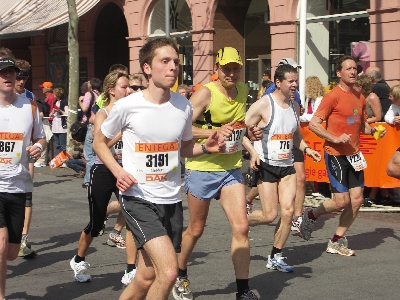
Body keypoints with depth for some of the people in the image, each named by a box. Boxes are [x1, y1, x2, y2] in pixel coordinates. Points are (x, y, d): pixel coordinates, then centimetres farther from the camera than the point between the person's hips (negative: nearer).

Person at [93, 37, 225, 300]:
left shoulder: (184, 106, 1)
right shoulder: (127, 106, -11)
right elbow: (100, 142, 5)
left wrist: (206, 147, -3)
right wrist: (118, 171, -12)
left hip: (172, 200, 5)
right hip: (138, 199, -5)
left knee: (147, 278, 11)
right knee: (169, 272, -20)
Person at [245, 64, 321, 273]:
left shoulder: (295, 107, 10)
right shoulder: (263, 105, -11)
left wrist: (306, 149, 8)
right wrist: (252, 152, -22)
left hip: (287, 166, 6)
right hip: (266, 166, -6)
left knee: (288, 211, -4)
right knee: (270, 215, -8)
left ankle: (275, 257, 10)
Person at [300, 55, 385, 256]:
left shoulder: (360, 97, 11)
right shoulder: (333, 96, -11)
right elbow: (313, 124, -14)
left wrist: (372, 130, 2)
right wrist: (335, 139, -23)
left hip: (354, 154, 7)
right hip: (336, 154, -7)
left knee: (357, 199, 2)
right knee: (341, 200, -10)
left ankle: (337, 241, 15)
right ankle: (311, 215, 18)